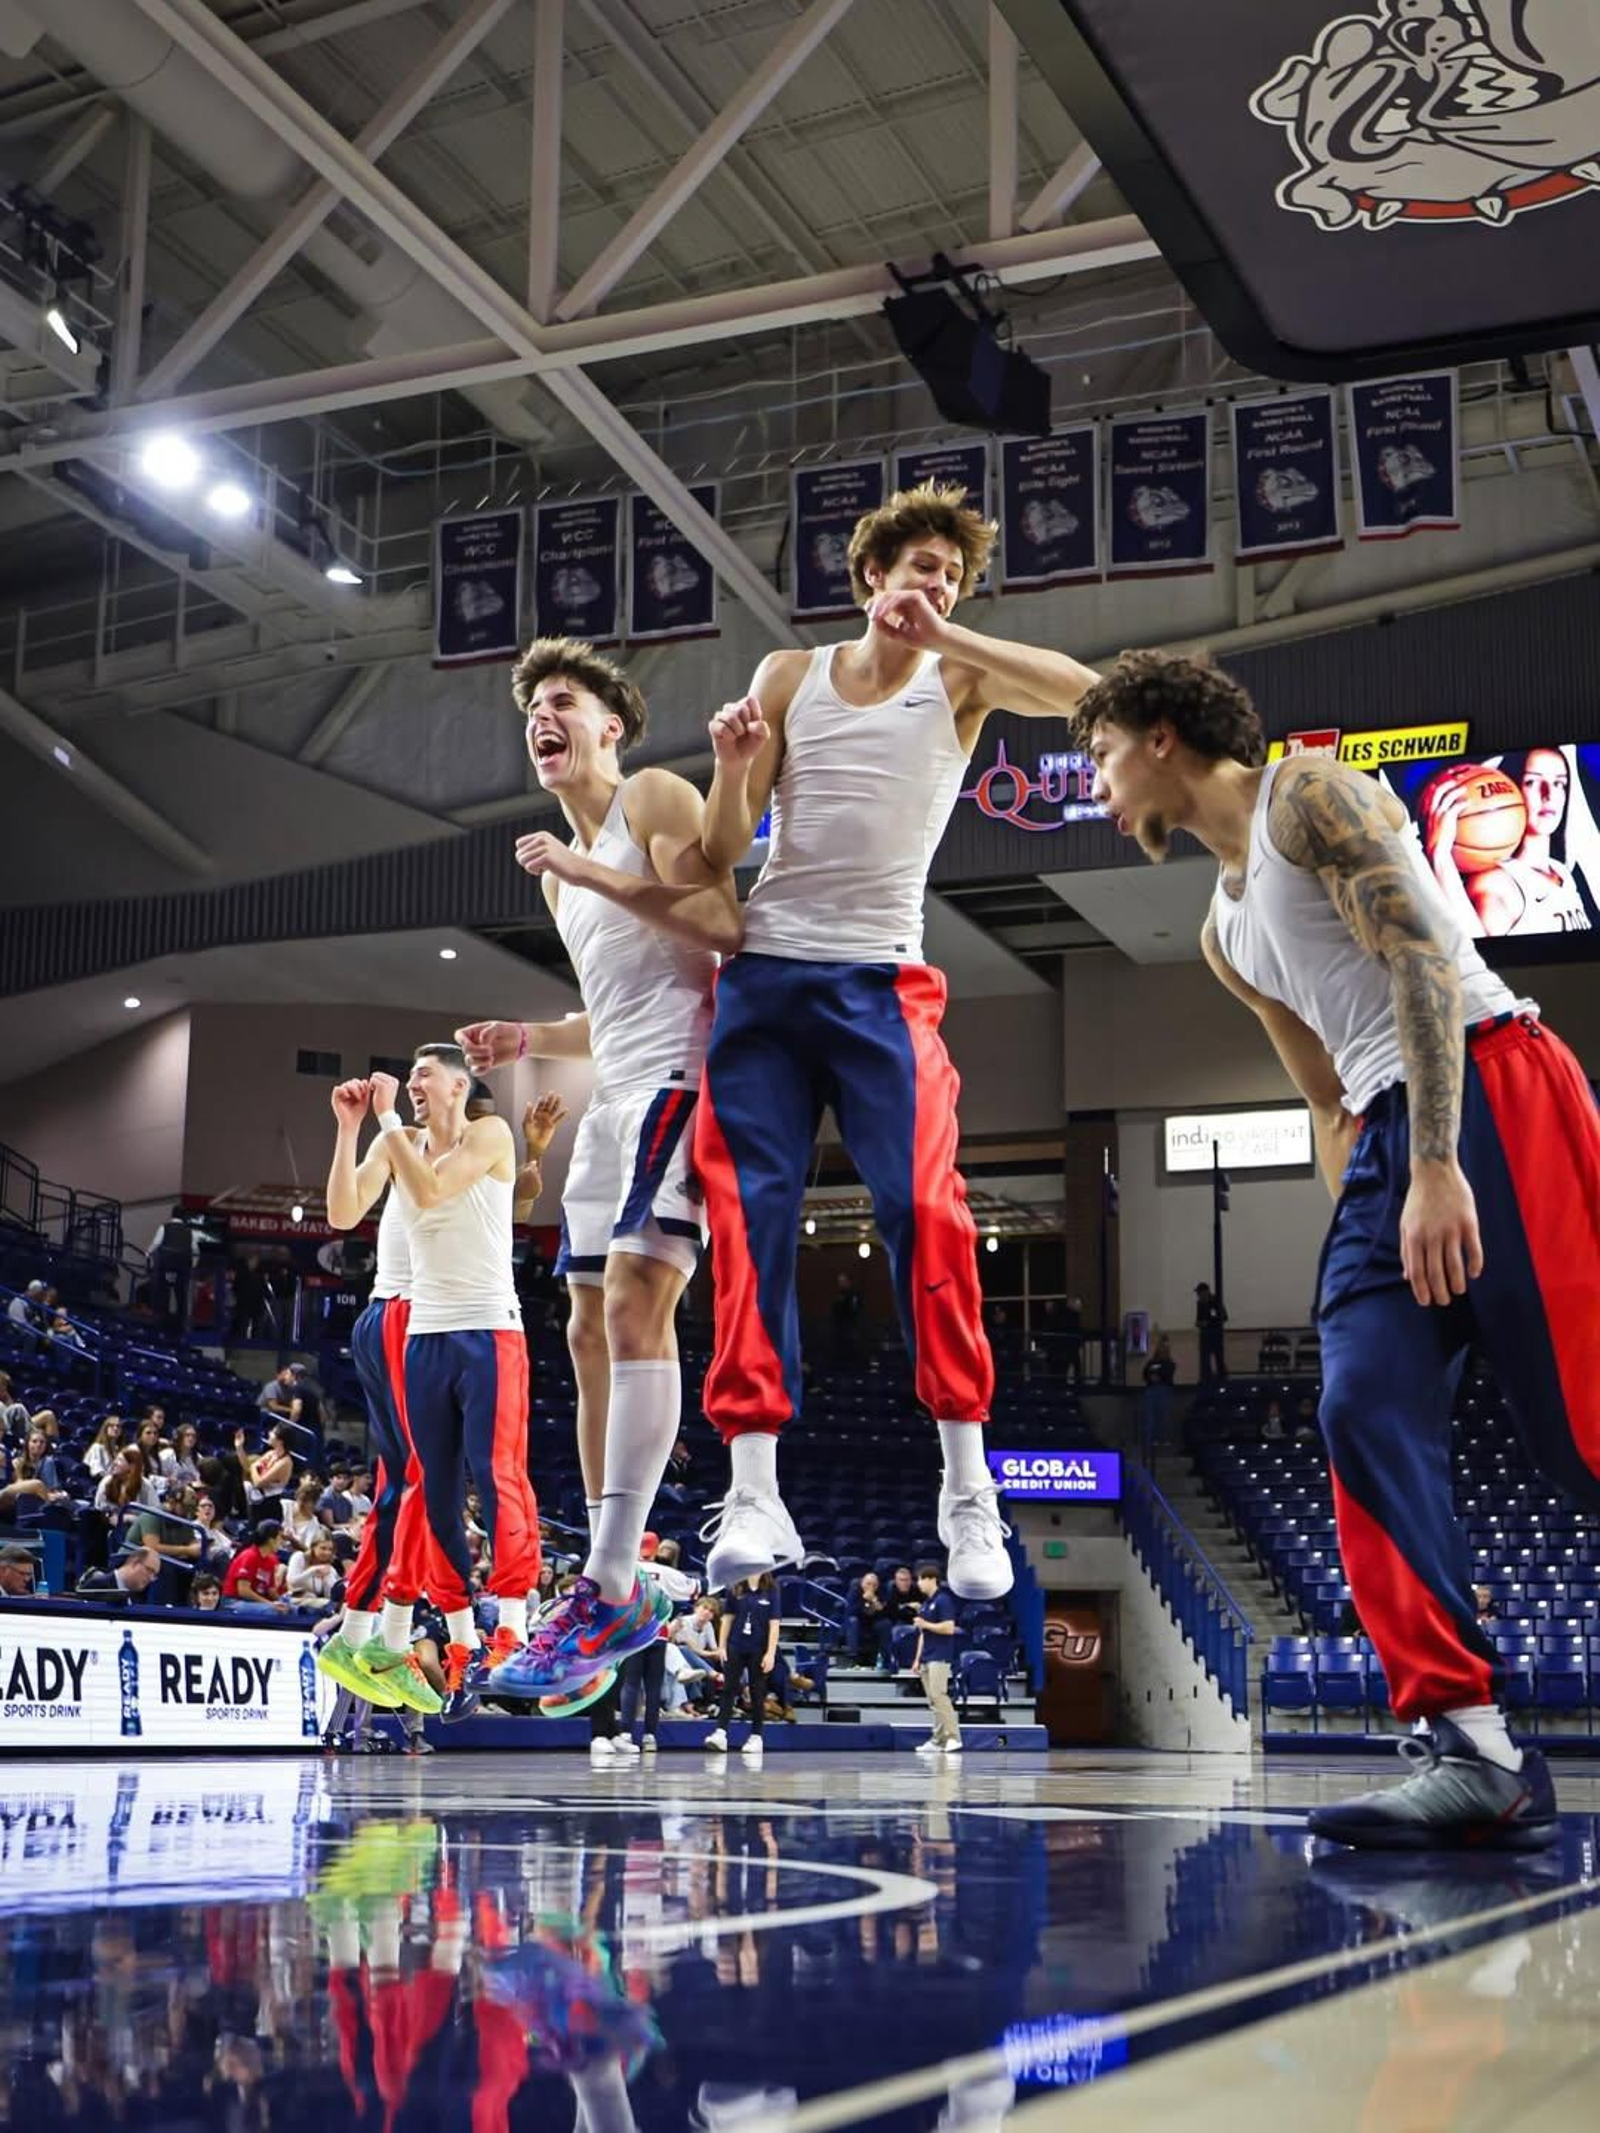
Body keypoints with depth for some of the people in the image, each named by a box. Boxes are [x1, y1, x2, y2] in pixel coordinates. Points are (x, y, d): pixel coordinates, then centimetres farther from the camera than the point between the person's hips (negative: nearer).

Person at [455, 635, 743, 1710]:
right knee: (593, 1328, 7)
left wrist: (594, 876, -17)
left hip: (682, 1074, -10)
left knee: (634, 1298, -22)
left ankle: (610, 1593, -25)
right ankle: (614, 1588, 13)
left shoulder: (655, 797, -2)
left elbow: (725, 927, -18)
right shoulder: (567, 867, 23)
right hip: (618, 1093, 10)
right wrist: (527, 1039, 12)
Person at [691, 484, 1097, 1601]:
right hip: (763, 974, 2)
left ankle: (969, 1490, -6)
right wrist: (732, 770, -10)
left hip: (881, 981, -2)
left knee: (923, 1206, -15)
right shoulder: (790, 675, 12)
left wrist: (942, 634, -12)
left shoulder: (960, 680, 7)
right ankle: (755, 1493, -5)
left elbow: (1078, 688, -14)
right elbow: (723, 851, 10)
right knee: (752, 1220, -6)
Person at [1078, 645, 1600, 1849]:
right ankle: (1474, 1749, -13)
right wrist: (1361, 1232, 16)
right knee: (1368, 1416, -9)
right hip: (1387, 1139, 8)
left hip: (1490, 1095, -8)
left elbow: (1422, 963, -12)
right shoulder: (1226, 934, 26)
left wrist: (1436, 1167, -21)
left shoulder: (1307, 795, 0)